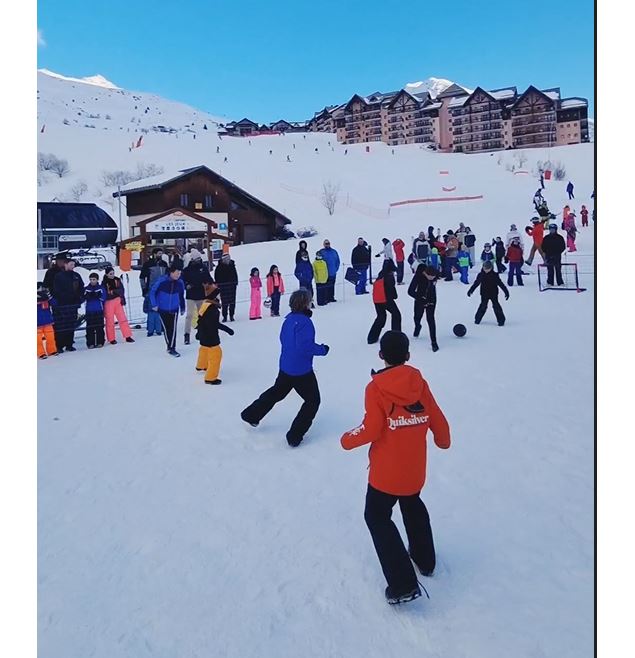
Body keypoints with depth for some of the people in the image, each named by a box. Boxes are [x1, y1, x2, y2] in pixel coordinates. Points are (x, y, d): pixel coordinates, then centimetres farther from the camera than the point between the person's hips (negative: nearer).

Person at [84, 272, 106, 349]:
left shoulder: (101, 288, 6)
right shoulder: (86, 289, 10)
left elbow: (103, 297, -5)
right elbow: (84, 297, -4)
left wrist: (97, 295, -19)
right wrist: (89, 295, -21)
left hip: (99, 311, -1)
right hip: (89, 311, 1)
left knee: (99, 327, 1)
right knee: (90, 328, 0)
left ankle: (100, 342, 8)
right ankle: (90, 343, 3)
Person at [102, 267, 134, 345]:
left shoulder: (117, 280, 3)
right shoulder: (104, 283, -9)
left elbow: (121, 290, 9)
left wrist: (122, 299, 4)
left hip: (117, 301, 3)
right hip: (108, 303, -3)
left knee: (123, 319, 1)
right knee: (110, 321, 5)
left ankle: (127, 336, 6)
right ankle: (111, 339, 14)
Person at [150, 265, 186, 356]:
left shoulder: (180, 283, -7)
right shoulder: (161, 281, -17)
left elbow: (181, 296, 8)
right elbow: (152, 292, -7)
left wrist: (182, 307, 13)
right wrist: (154, 305, -8)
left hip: (174, 309, 1)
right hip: (163, 310, -1)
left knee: (173, 329, -8)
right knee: (166, 329, 7)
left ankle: (172, 348, -1)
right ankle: (170, 346, 23)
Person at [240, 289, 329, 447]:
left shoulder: (288, 319, 3)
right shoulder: (304, 322, -23)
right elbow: (305, 347, -29)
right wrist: (322, 350, -14)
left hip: (285, 367, 8)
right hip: (302, 371, -8)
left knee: (276, 392, 30)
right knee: (313, 400, 9)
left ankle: (251, 415, 42)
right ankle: (295, 436, 9)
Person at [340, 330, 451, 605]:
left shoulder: (376, 388, -18)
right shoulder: (420, 383, -4)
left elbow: (371, 430, -21)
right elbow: (437, 420, 2)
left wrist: (347, 440, -2)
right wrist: (443, 440, 23)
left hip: (386, 471, -5)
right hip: (415, 469, 5)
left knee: (377, 517, 10)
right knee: (412, 505, 31)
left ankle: (403, 584, 3)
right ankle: (425, 560, 45)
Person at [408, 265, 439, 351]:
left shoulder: (436, 274, -21)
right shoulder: (418, 276, -29)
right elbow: (410, 291, -27)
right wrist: (421, 299, -29)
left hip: (431, 300, 0)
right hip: (420, 300, 0)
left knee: (430, 319, -12)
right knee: (417, 317, 19)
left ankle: (434, 342, -9)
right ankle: (417, 326, 57)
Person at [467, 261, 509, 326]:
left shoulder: (494, 275, -9)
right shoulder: (480, 275, -3)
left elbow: (500, 284, -6)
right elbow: (476, 283, 7)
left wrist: (506, 291, -6)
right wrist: (470, 291, 8)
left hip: (493, 294, -1)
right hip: (484, 294, 1)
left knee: (496, 306, -4)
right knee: (483, 306, 4)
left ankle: (501, 320, 4)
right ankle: (477, 319, 18)